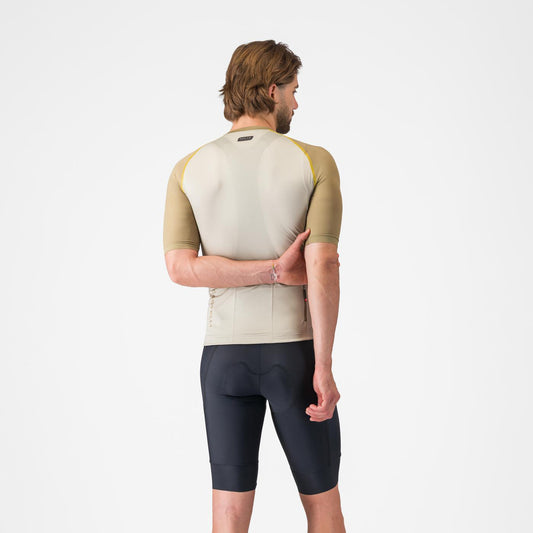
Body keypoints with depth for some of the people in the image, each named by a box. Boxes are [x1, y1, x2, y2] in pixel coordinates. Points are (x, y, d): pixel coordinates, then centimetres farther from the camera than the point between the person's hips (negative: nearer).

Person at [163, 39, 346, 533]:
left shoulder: (189, 169, 0)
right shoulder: (314, 162, -8)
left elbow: (180, 266, -11)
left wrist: (273, 270, -9)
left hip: (224, 355, 2)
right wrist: (323, 369, -14)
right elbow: (322, 267, -16)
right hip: (295, 351, -2)